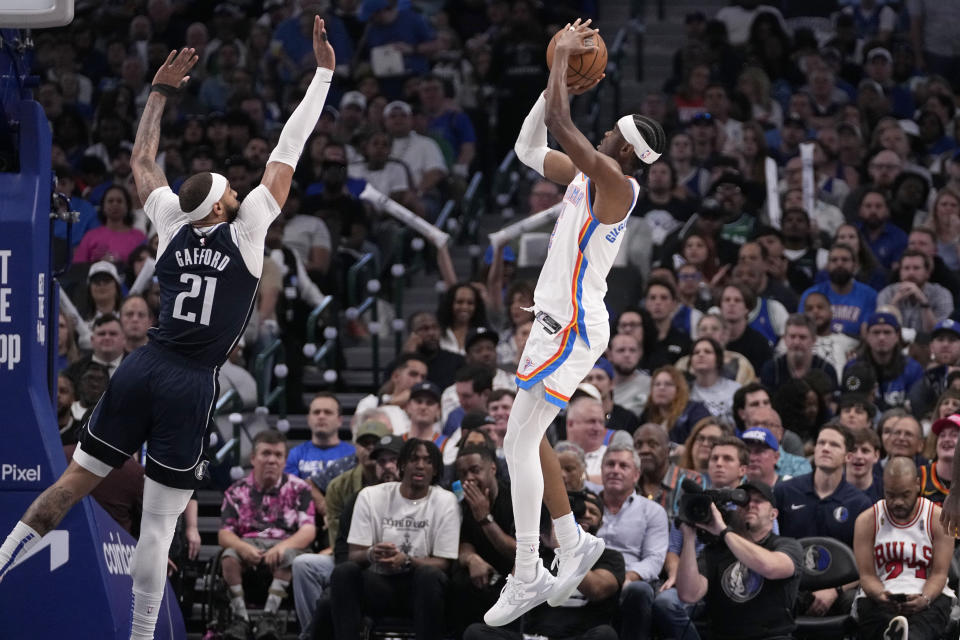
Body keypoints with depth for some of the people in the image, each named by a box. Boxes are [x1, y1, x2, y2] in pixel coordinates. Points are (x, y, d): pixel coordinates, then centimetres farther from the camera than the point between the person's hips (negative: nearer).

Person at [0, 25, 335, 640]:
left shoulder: (172, 222, 8)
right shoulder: (246, 227, -3)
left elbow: (143, 160, 25)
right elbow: (288, 150, 0)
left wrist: (161, 92, 33)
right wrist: (323, 73, 6)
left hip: (142, 369, 5)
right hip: (190, 384, -5)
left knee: (76, 480, 9)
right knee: (159, 522, -2)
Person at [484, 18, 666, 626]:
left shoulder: (615, 183, -16)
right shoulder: (587, 176, 12)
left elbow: (560, 125, -24)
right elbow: (529, 148, 21)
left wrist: (564, 55, -14)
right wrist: (556, 84, 10)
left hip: (573, 327, -10)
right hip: (558, 320, 10)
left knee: (520, 443, -12)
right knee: (529, 439, 16)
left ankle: (528, 576, -10)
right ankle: (574, 544, 27)